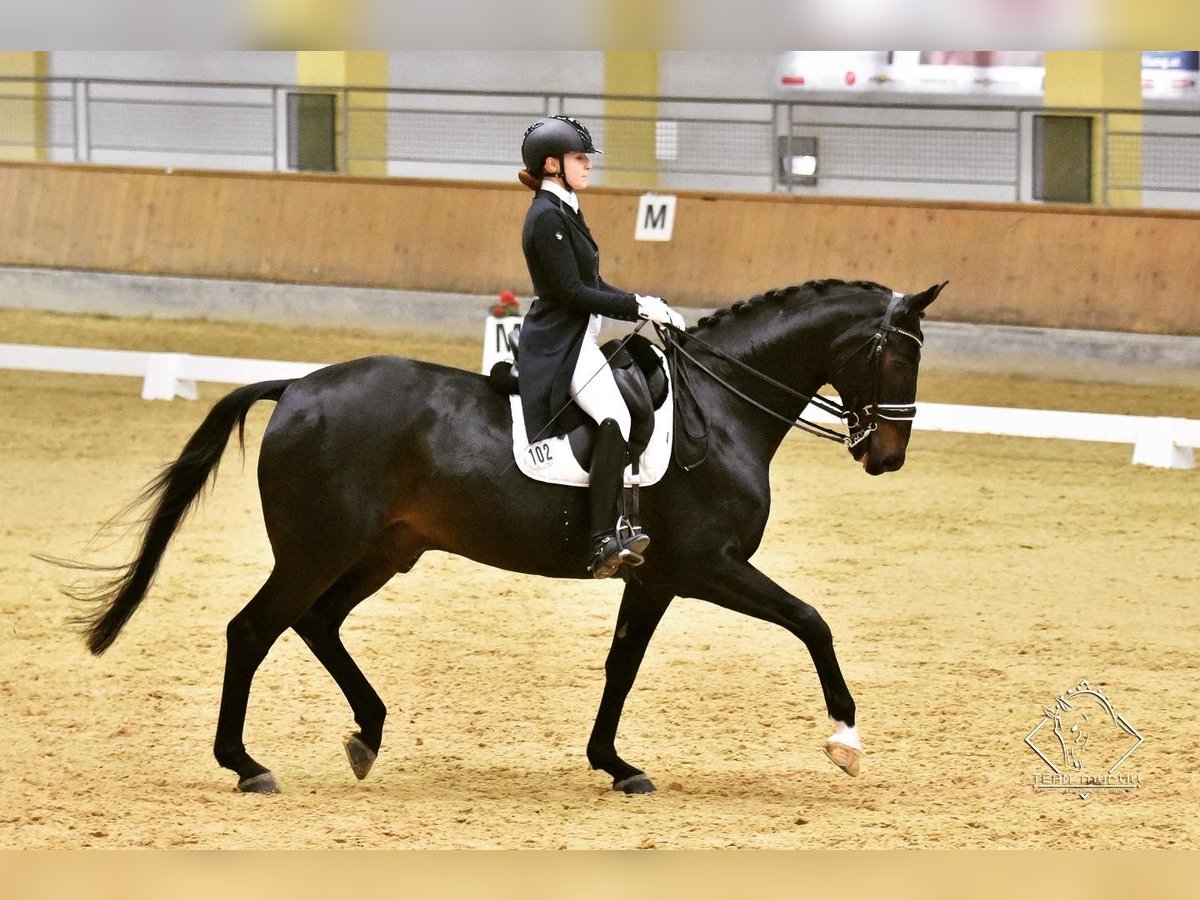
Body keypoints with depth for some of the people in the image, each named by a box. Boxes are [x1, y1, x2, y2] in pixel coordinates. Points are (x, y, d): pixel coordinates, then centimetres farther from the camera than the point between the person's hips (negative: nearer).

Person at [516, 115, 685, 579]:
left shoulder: (564, 212, 17)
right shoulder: (547, 217, -14)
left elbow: (592, 286, 20)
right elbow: (573, 292, -19)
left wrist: (643, 305, 7)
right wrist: (639, 307, -15)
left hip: (577, 340, 11)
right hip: (559, 345, -11)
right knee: (615, 418, -29)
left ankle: (619, 521, 12)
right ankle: (604, 541, -35)